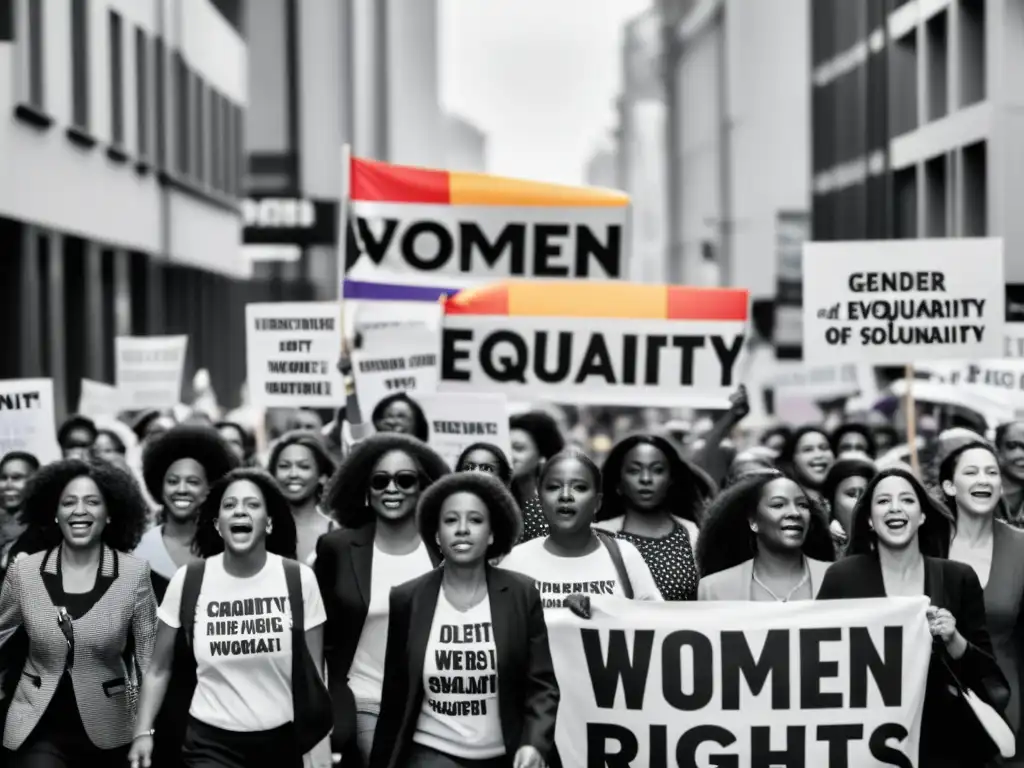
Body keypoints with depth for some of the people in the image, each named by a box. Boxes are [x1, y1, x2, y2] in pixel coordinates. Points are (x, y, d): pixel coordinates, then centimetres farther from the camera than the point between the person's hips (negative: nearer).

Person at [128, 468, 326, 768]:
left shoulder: (298, 579, -6)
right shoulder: (188, 580, -5)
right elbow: (159, 669, 3)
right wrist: (143, 732, -7)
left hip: (282, 740, 1)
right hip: (211, 743, -1)